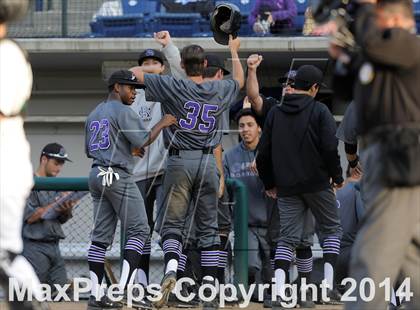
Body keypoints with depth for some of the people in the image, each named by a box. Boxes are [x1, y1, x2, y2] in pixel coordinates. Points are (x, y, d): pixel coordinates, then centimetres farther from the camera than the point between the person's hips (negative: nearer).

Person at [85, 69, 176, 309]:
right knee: (139, 230, -7)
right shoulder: (123, 111, -7)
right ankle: (125, 289, -19)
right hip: (118, 176, -9)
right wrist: (162, 124, -1)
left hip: (96, 176, 9)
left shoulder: (94, 114, 20)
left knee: (102, 235, 7)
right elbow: (143, 140, -16)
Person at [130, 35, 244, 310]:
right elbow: (239, 80, 30)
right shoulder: (220, 90, 5)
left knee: (173, 223, 1)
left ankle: (171, 268, -26)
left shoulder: (174, 87, -6)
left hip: (180, 161, -2)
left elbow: (135, 73, 1)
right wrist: (234, 51, 45)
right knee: (208, 228, 7)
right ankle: (210, 287, 2)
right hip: (208, 162, 2)